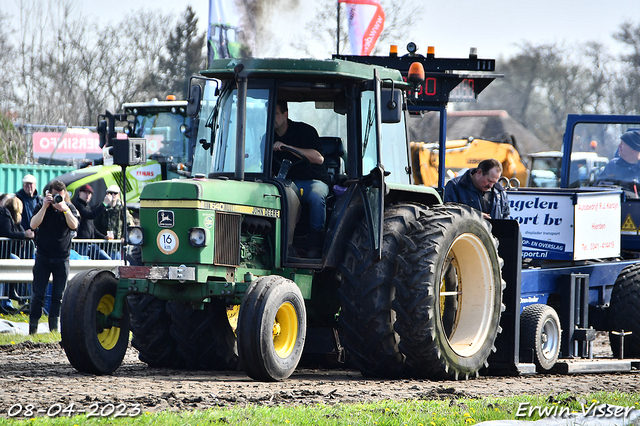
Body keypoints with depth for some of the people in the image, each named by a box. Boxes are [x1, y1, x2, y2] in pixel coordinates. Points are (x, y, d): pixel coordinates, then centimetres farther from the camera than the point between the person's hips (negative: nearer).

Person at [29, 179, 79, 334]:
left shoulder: (70, 207, 2)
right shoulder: (42, 207, 1)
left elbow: (74, 225, -15)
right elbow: (33, 225, -14)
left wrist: (64, 209, -25)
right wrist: (45, 207, -20)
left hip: (62, 257, 1)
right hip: (43, 256, 0)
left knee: (58, 295, -1)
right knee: (37, 294, -3)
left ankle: (54, 327, 5)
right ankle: (32, 328, 1)